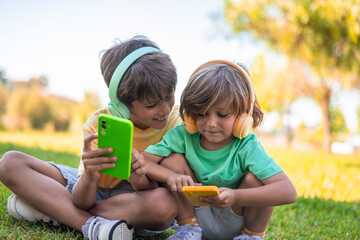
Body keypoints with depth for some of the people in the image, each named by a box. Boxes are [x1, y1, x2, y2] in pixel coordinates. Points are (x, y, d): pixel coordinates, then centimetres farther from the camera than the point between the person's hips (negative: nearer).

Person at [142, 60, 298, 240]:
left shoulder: (247, 147, -23)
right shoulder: (183, 136, -15)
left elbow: (289, 192, -35)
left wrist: (236, 197, -47)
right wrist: (170, 176, -38)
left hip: (234, 224, -2)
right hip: (197, 216, 2)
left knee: (256, 177, -28)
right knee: (171, 161, -18)